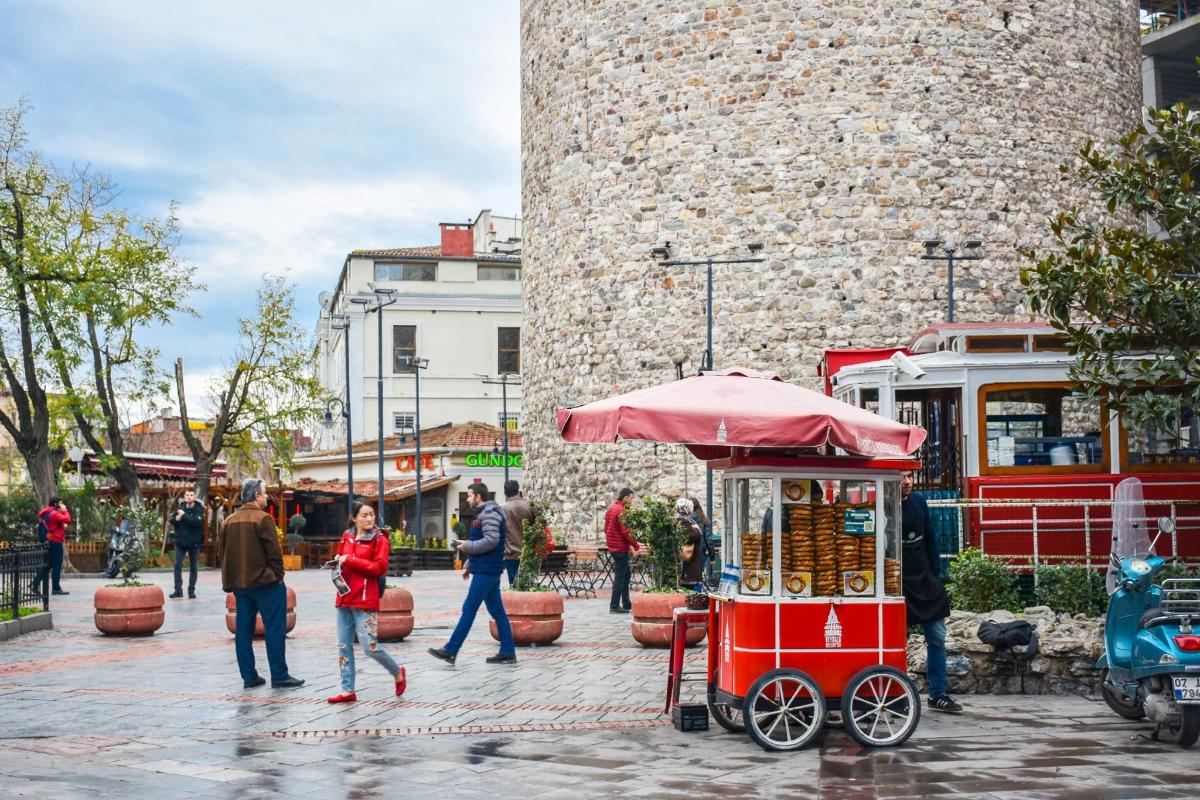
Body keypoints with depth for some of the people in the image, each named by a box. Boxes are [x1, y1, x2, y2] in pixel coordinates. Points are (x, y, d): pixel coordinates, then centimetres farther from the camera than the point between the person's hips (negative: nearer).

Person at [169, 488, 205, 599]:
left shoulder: (199, 509, -8)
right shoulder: (180, 507, 4)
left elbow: (197, 522, -23)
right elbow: (172, 520, 5)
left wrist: (184, 515, -21)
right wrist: (176, 518, -17)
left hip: (194, 542, -3)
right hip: (180, 541, 3)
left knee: (193, 567, 6)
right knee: (177, 565, -4)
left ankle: (191, 590, 14)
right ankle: (178, 590, 1)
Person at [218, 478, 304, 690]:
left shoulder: (229, 521, 9)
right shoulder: (262, 518, -12)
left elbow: (222, 551, 11)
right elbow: (274, 551, -15)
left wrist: (231, 580, 16)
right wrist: (278, 575, -3)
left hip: (239, 583, 7)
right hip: (264, 582, -7)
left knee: (243, 631, 10)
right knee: (274, 630, -1)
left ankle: (249, 676, 12)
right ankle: (279, 676, -1)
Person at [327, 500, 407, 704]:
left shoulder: (379, 540, -4)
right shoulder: (346, 538, 12)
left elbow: (380, 567, -15)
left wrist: (350, 560, -17)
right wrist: (338, 563, 4)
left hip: (365, 601, -6)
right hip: (344, 599, 6)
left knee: (370, 647, -7)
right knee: (344, 646, 7)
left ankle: (397, 673, 17)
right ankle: (348, 690, 14)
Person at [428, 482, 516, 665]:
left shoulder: (489, 514, -13)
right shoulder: (482, 514, 19)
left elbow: (491, 541, -23)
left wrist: (466, 546, -13)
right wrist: (468, 566, 20)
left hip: (485, 571, -10)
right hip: (489, 570, 10)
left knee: (469, 609, -7)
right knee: (497, 611, 8)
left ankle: (450, 651, -5)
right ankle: (507, 652, 9)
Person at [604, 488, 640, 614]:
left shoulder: (611, 509, 12)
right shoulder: (621, 510, -17)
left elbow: (606, 528, 18)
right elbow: (625, 531, -21)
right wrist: (635, 545, -9)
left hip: (613, 546, 10)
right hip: (621, 548, -9)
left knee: (625, 574, 16)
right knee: (620, 576, -4)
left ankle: (626, 603, 20)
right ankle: (614, 606, -4)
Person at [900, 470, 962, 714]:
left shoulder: (919, 502, 7)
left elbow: (930, 541, 15)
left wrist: (936, 575, 11)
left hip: (925, 582, 6)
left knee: (937, 638, 7)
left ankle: (938, 694, 15)